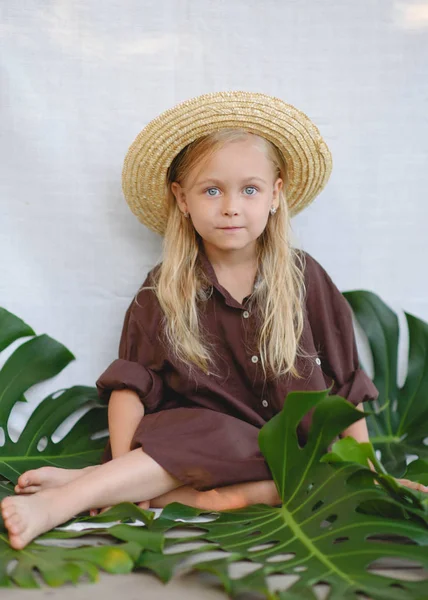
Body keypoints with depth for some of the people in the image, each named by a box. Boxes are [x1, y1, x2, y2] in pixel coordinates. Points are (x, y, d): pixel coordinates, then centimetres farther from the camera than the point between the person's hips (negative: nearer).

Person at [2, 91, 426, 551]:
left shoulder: (302, 277, 3)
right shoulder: (164, 291, 0)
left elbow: (343, 380, 6)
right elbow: (131, 383, -7)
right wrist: (122, 468, -20)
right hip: (202, 431, -1)